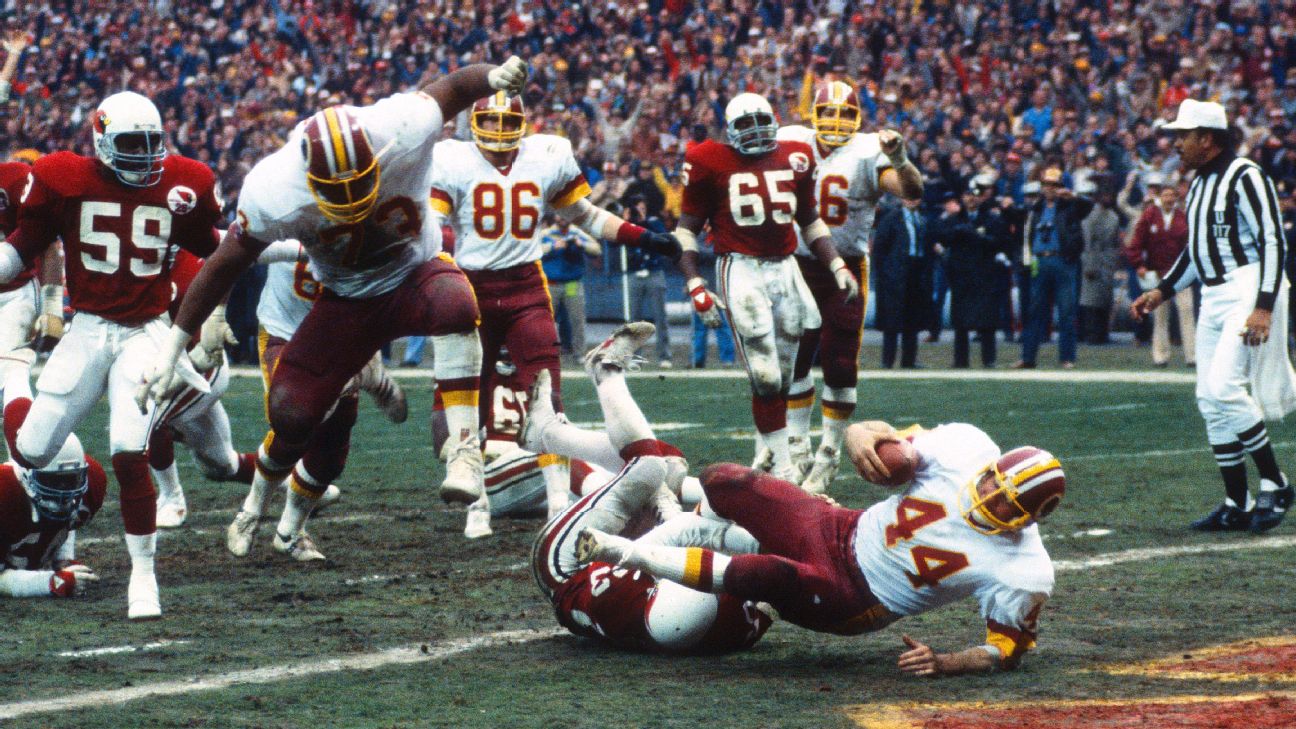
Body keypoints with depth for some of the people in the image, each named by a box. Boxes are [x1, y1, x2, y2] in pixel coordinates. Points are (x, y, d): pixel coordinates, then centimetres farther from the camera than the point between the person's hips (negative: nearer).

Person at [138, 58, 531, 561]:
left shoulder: (401, 132, -31)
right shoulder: (275, 193, -28)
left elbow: (454, 87, -14)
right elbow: (224, 266, -15)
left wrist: (493, 77, -39)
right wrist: (172, 349, -13)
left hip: (414, 275, 0)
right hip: (347, 302, 1)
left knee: (455, 304, -37)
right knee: (293, 415, -6)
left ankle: (464, 449, -36)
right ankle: (255, 508, 27)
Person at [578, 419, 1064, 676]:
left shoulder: (1022, 576, -22)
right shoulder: (966, 448, -15)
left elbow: (1006, 651, -12)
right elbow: (887, 441, -7)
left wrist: (944, 664, -30)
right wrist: (860, 438, -32)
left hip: (851, 606, -4)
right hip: (840, 533, 4)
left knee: (772, 574, -33)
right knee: (723, 481, -11)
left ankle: (629, 556, -15)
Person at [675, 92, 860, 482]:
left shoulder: (794, 158, 10)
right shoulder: (711, 162, -1)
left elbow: (810, 221, 23)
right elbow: (686, 229, 3)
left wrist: (837, 265, 12)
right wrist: (695, 286, -7)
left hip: (785, 269, 5)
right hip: (741, 270, -5)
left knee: (783, 376, 4)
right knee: (765, 377, -11)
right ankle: (782, 468, -5)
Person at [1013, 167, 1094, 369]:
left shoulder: (1069, 206, 4)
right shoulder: (1036, 210, 17)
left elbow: (1088, 205, -13)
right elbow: (1027, 236, 21)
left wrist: (1073, 196, -28)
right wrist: (1029, 259, 6)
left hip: (1064, 263, -4)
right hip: (1040, 263, 4)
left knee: (1066, 311, -3)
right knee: (1035, 311, 6)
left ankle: (1067, 358, 0)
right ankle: (1028, 357, 9)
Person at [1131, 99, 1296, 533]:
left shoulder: (1244, 177, -11)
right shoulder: (1199, 184, 17)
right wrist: (1162, 292, 19)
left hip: (1250, 289, -9)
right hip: (1213, 298, 9)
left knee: (1224, 387, -20)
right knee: (1210, 399, 6)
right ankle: (1237, 506, 12)